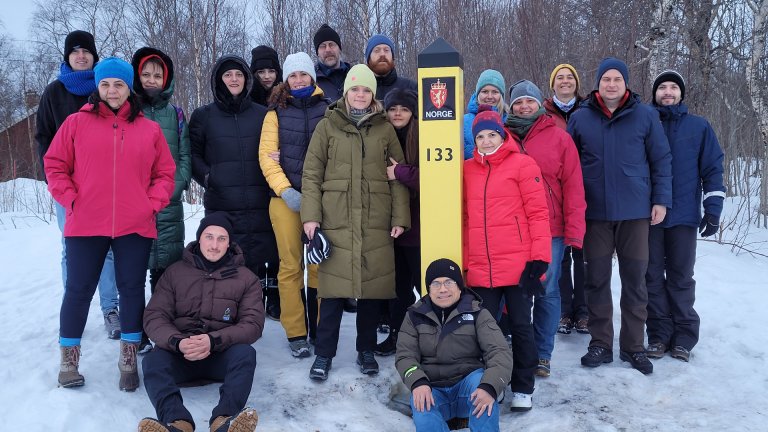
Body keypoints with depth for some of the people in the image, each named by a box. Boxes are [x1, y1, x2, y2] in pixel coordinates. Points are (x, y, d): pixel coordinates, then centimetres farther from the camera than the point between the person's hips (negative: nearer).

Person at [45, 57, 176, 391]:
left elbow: (165, 173, 9)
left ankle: (129, 360, 19)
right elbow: (55, 166, 6)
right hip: (85, 225, -1)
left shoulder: (149, 129, 7)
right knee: (79, 290, 5)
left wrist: (152, 204, -3)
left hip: (135, 226, 1)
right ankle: (69, 360, 20)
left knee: (132, 290, 7)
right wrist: (70, 200, -4)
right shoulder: (77, 123, 4)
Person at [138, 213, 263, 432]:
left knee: (245, 353, -32)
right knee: (153, 360, -30)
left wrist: (214, 341, -22)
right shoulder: (175, 272, 10)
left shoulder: (246, 278, 7)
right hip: (179, 353, 1)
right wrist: (177, 342, -22)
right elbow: (154, 316, 1)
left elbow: (253, 324, -3)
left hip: (222, 354, 0)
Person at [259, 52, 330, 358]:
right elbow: (266, 155, 2)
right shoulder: (277, 112, 10)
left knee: (320, 264, 0)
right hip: (286, 198, 0)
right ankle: (295, 334, 7)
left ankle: (320, 330, 11)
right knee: (291, 265, 0)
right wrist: (285, 190, -10)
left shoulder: (327, 110, 10)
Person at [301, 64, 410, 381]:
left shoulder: (385, 129, 10)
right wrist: (310, 215, -5)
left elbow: (398, 175, 8)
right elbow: (311, 174, 3)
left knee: (372, 284, 6)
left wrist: (400, 217, 1)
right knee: (334, 287, -2)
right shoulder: (327, 126, 6)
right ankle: (324, 354, 12)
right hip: (336, 220, -1)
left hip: (376, 221, 2)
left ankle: (366, 350, 22)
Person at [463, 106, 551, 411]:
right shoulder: (468, 169, 10)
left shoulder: (522, 164, -3)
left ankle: (522, 389, 21)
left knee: (520, 326, 7)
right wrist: (465, 261, 11)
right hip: (480, 269, 4)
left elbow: (538, 213, -6)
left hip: (518, 265, -4)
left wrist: (539, 258, -12)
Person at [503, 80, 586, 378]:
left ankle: (542, 353, 17)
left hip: (550, 230, -1)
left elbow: (573, 186, -1)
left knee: (547, 291, 4)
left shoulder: (559, 138, 3)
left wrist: (574, 230, -7)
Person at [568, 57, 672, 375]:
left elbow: (661, 160, 4)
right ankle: (600, 343, 18)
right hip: (595, 213, 1)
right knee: (597, 279, 7)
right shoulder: (580, 118, 3)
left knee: (635, 280, 7)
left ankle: (633, 346, 18)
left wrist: (661, 199, -2)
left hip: (635, 211, 0)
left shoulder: (646, 116, 1)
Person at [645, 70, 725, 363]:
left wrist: (713, 208, -4)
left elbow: (712, 168, 4)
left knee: (681, 277, 5)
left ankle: (684, 337, 13)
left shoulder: (699, 126, 6)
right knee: (653, 276, 4)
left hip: (684, 215, 0)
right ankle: (659, 334, 12)